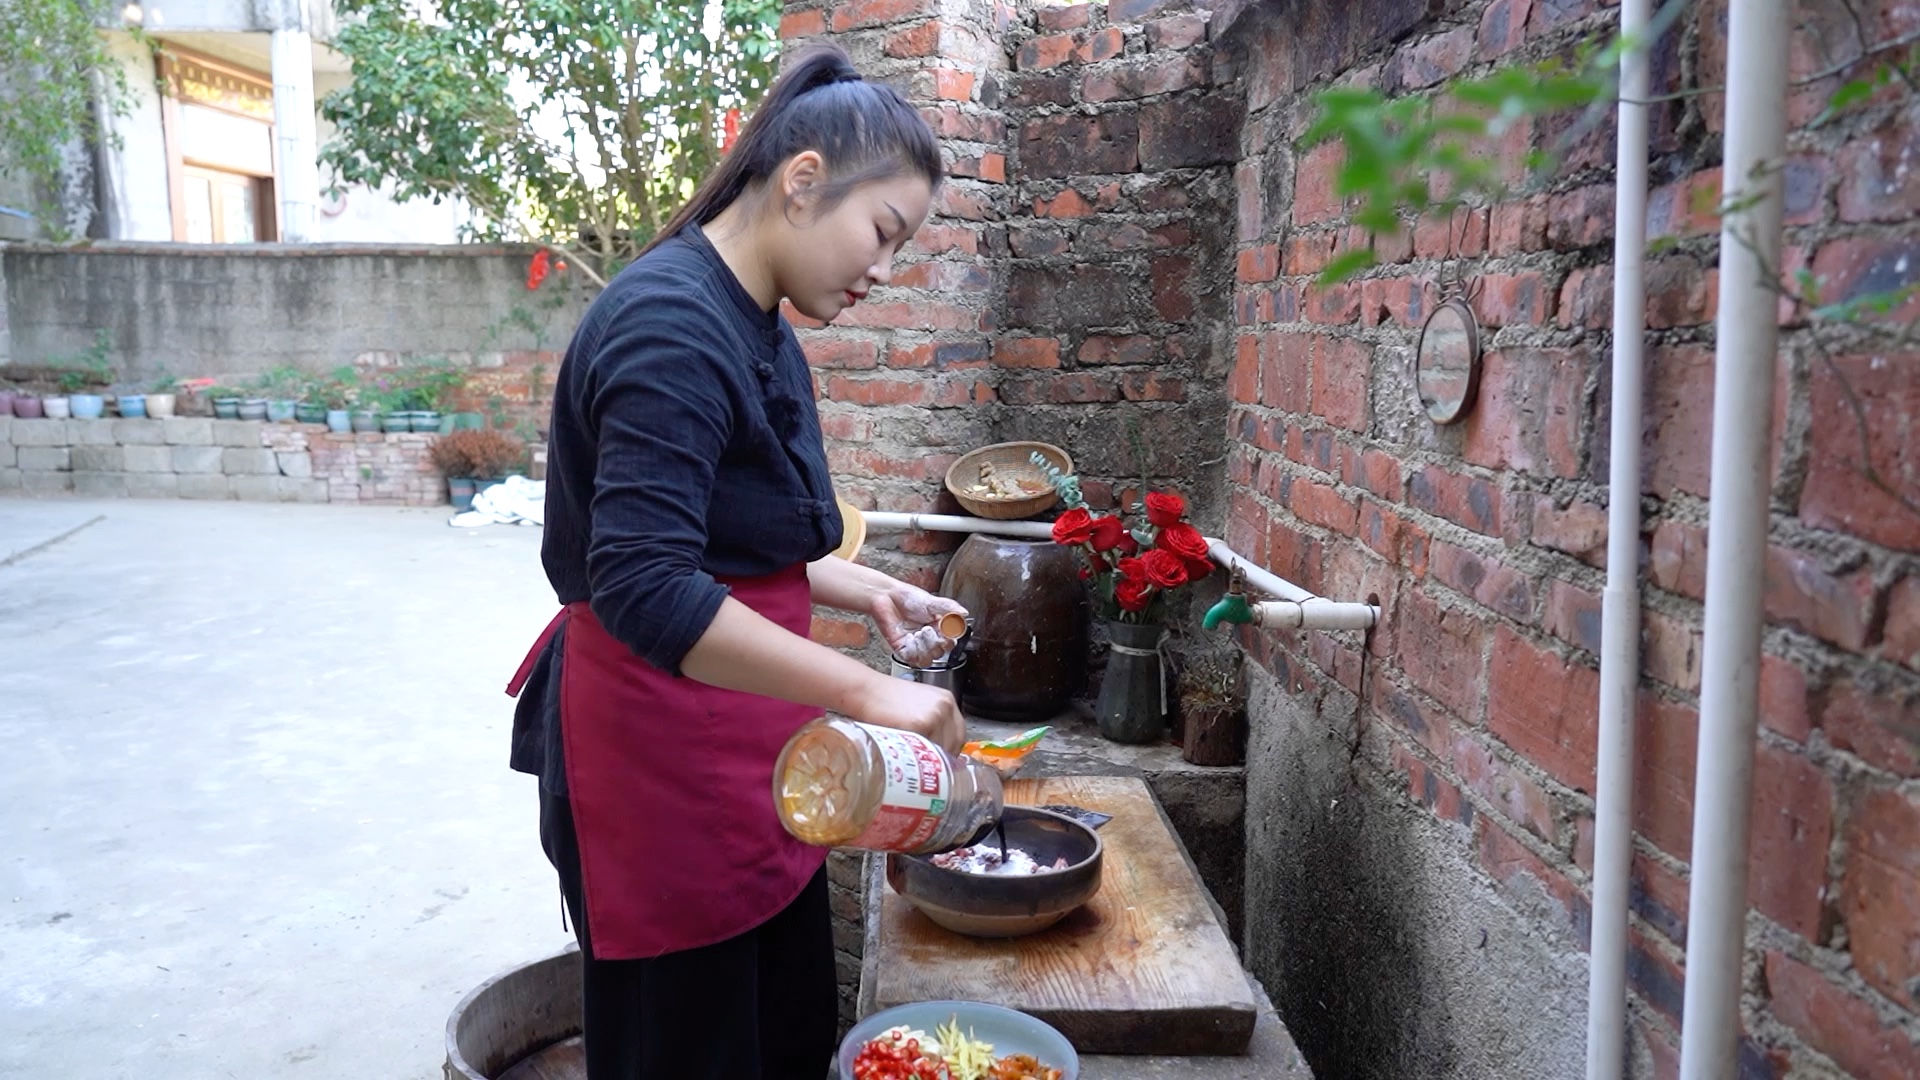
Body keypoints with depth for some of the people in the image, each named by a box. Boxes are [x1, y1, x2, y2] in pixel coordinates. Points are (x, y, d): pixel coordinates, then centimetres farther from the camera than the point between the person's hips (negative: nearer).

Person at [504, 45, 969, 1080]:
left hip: (743, 749, 9)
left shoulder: (755, 325, 10)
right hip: (661, 755, -9)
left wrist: (867, 591, 11)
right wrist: (867, 690, -29)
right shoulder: (673, 323, -21)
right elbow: (643, 588, -30)